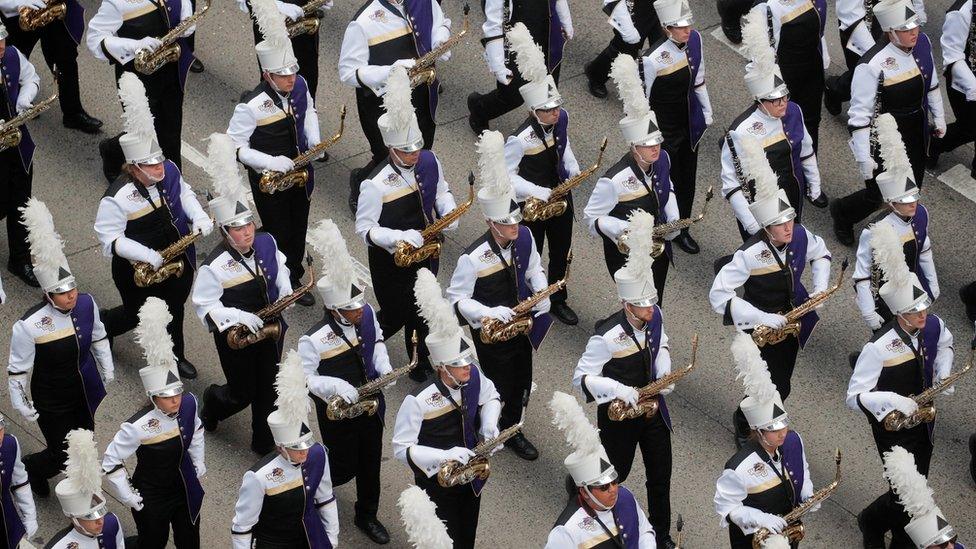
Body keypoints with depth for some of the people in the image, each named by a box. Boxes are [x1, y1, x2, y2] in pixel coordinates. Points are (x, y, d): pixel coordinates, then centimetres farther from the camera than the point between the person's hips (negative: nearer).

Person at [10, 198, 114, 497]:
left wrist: (108, 373, 14)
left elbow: (98, 338, 6)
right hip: (52, 403, -5)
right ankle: (31, 467, 40)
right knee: (63, 456, 5)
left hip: (88, 392, 5)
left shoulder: (86, 304, -15)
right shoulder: (28, 326, -31)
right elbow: (17, 370, -17)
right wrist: (22, 405, -9)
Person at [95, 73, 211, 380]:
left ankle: (176, 357, 45)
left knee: (174, 310, 22)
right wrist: (145, 255, -34)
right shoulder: (117, 198, -32)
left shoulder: (169, 171, -13)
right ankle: (96, 329, 45)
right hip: (140, 272, -5)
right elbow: (109, 237, -26)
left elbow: (184, 193, 7)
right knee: (137, 315, 15)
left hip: (178, 261, 5)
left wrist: (198, 217, -11)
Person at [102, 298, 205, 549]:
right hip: (153, 499, -5)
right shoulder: (138, 427, -33)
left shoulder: (189, 403, -17)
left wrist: (198, 462, 12)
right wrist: (128, 497, -16)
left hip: (187, 490, 5)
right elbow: (111, 462, -22)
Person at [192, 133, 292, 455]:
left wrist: (285, 291, -4)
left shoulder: (266, 244, -9)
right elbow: (204, 306, -18)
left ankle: (264, 442, 33)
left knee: (268, 388, 14)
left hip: (269, 331, 5)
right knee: (243, 393, 9)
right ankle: (213, 402, 44)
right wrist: (238, 317, -29)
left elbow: (279, 266, 13)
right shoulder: (215, 266, -26)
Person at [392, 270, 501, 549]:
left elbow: (490, 395, 10)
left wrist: (489, 422, -11)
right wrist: (443, 456, -35)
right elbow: (401, 449, -25)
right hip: (438, 484, -6)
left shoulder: (473, 377, -15)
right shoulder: (418, 400, -32)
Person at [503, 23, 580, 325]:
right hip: (532, 206, -6)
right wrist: (540, 193, -27)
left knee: (561, 254, 22)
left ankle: (557, 301, 43)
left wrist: (573, 169, -5)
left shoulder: (561, 119, -13)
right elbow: (505, 175, -24)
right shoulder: (520, 139, -33)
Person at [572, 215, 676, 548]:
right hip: (619, 416, -6)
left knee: (660, 477, 14)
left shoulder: (654, 317, -10)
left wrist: (664, 373, -5)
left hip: (653, 409, 6)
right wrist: (618, 390, -34)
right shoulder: (607, 337, -29)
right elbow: (582, 378, -23)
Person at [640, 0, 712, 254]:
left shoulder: (694, 39, -13)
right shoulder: (652, 59, -31)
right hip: (665, 129, -6)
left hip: (690, 123, 6)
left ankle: (682, 229, 41)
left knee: (687, 178, 22)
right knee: (669, 183, 12)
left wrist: (706, 112, 14)